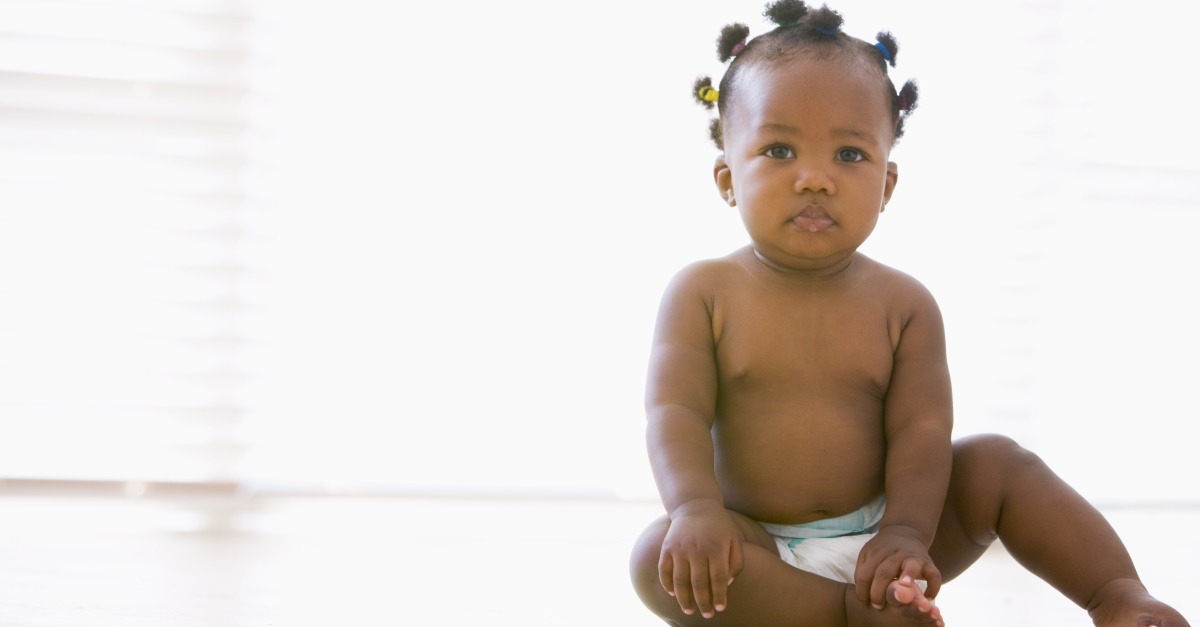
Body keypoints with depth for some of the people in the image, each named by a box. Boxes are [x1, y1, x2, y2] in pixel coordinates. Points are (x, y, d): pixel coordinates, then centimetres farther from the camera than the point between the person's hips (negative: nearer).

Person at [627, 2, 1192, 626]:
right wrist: (695, 507, -32)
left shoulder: (902, 304, -1)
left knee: (998, 462, -13)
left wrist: (907, 533, -26)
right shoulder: (703, 293, -4)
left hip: (878, 533, 2)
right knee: (660, 560, -30)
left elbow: (921, 428, -9)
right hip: (764, 549, -2)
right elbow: (676, 412, -12)